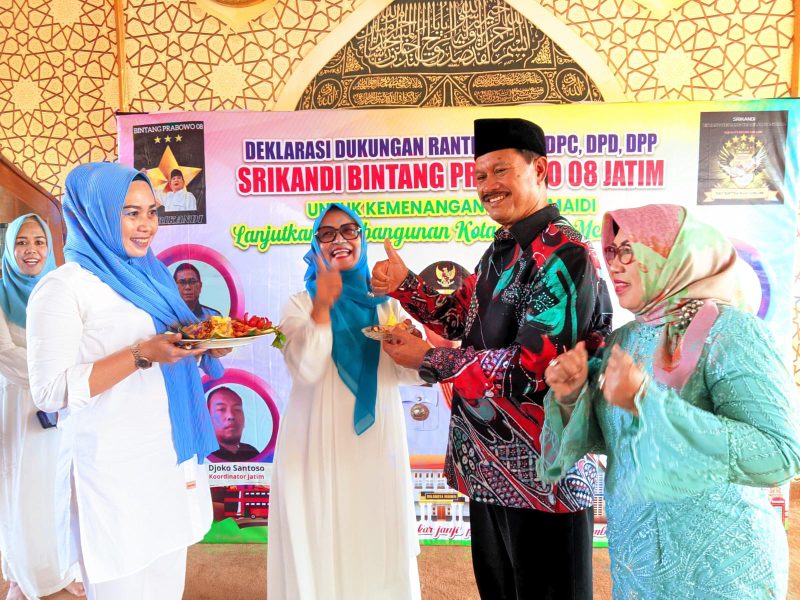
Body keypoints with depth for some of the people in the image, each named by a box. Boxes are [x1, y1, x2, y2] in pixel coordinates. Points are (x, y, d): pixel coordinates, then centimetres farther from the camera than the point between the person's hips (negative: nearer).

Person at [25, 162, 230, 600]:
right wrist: (142, 355, -24)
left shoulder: (152, 277, 12)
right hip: (115, 470, -6)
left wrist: (207, 349, -1)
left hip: (174, 457, 7)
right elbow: (50, 391, -15)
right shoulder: (64, 287, -10)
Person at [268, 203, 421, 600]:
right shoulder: (300, 304, -1)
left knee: (378, 534, 13)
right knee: (323, 539, 8)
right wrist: (323, 305, -21)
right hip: (319, 441, -2)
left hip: (376, 439, 2)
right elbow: (307, 370, -16)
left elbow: (415, 372, -1)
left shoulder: (387, 302, 5)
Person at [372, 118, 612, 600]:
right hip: (490, 467, 9)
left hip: (541, 476, -9)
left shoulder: (563, 255, -20)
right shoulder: (504, 249, 10)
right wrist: (404, 286, 1)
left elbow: (532, 367, -26)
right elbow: (462, 317, 17)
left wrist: (428, 361, -17)